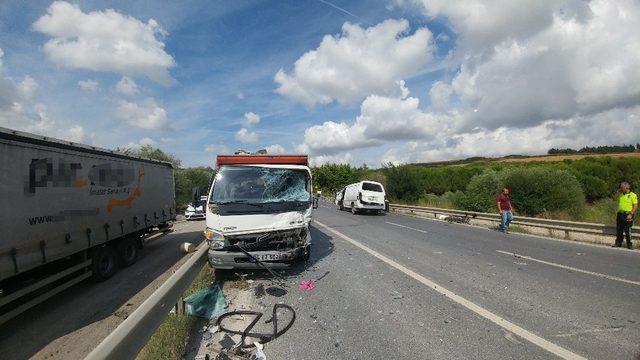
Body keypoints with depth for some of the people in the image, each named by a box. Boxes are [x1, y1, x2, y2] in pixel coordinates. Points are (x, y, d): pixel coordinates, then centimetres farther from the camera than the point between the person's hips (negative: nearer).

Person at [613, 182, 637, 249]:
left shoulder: (633, 195, -4)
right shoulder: (621, 195, 14)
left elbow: (635, 206, -9)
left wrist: (631, 214, -18)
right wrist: (617, 214, 15)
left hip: (628, 215, -6)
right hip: (620, 214, 6)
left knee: (627, 231, -2)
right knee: (619, 230, 7)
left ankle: (629, 244, 8)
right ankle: (618, 243, 13)